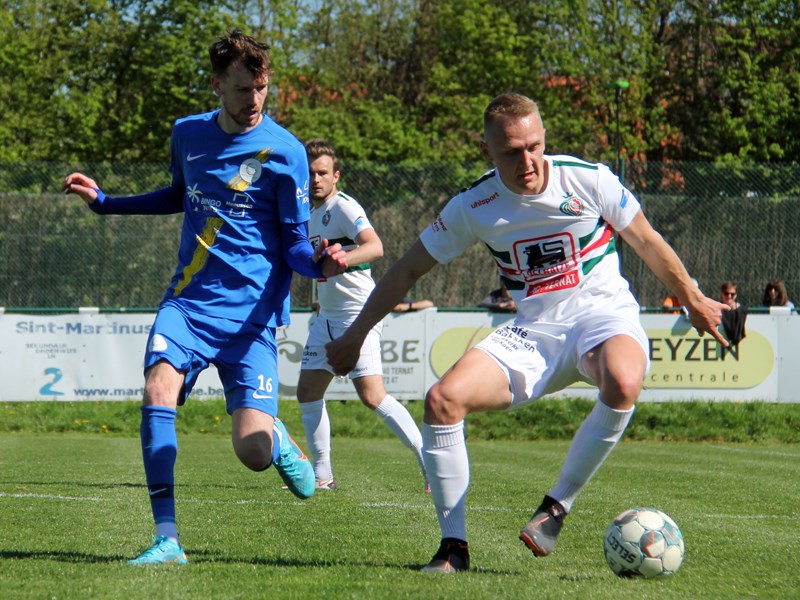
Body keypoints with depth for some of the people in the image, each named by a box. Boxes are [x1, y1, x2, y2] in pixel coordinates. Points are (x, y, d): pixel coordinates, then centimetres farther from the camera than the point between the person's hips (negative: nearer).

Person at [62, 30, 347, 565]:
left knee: (253, 453, -13)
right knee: (159, 387, -26)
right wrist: (104, 201, 21)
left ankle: (280, 439, 29)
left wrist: (319, 262, -25)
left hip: (251, 313, -3)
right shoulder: (188, 134, 7)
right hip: (189, 300, 3)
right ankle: (168, 539, -20)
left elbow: (295, 240, -3)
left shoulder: (284, 152, -7)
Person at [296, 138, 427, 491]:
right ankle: (322, 475, 16)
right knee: (308, 392, 7)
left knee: (372, 396, -17)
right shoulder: (311, 213, 14)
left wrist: (342, 258, -47)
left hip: (357, 313, -9)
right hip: (326, 316, 9)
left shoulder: (343, 207, -13)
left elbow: (375, 247, -32)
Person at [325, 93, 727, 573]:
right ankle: (454, 546, -10)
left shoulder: (588, 179, -9)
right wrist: (355, 336, 10)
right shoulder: (473, 206, -3)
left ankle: (558, 506, -20)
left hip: (603, 315, -3)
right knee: (443, 399, -21)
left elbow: (647, 241, 7)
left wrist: (695, 302, 17)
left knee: (622, 383, -39)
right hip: (532, 331, 3)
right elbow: (409, 269, 9)